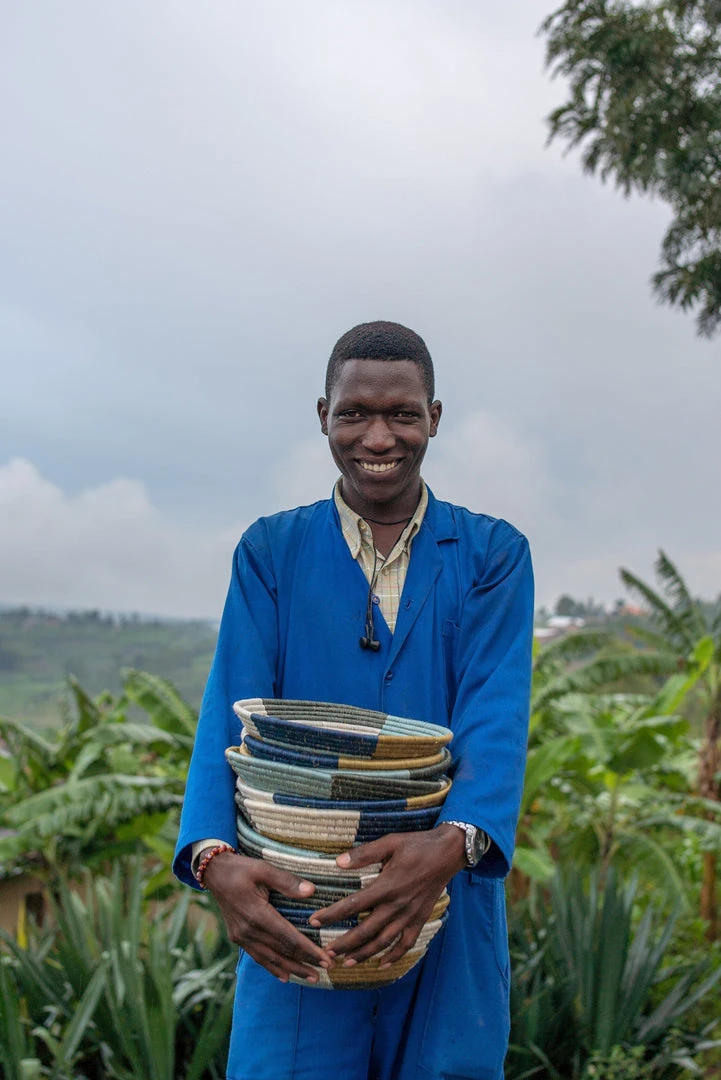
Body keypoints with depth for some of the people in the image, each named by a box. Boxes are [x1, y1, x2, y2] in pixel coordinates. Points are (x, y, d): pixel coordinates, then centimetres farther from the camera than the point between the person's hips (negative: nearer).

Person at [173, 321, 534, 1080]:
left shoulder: (491, 556, 5)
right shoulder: (271, 553, 6)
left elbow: (496, 717, -8)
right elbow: (231, 714, -5)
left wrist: (451, 845, -28)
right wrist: (214, 857, -24)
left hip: (446, 895, 0)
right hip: (297, 908, 0)